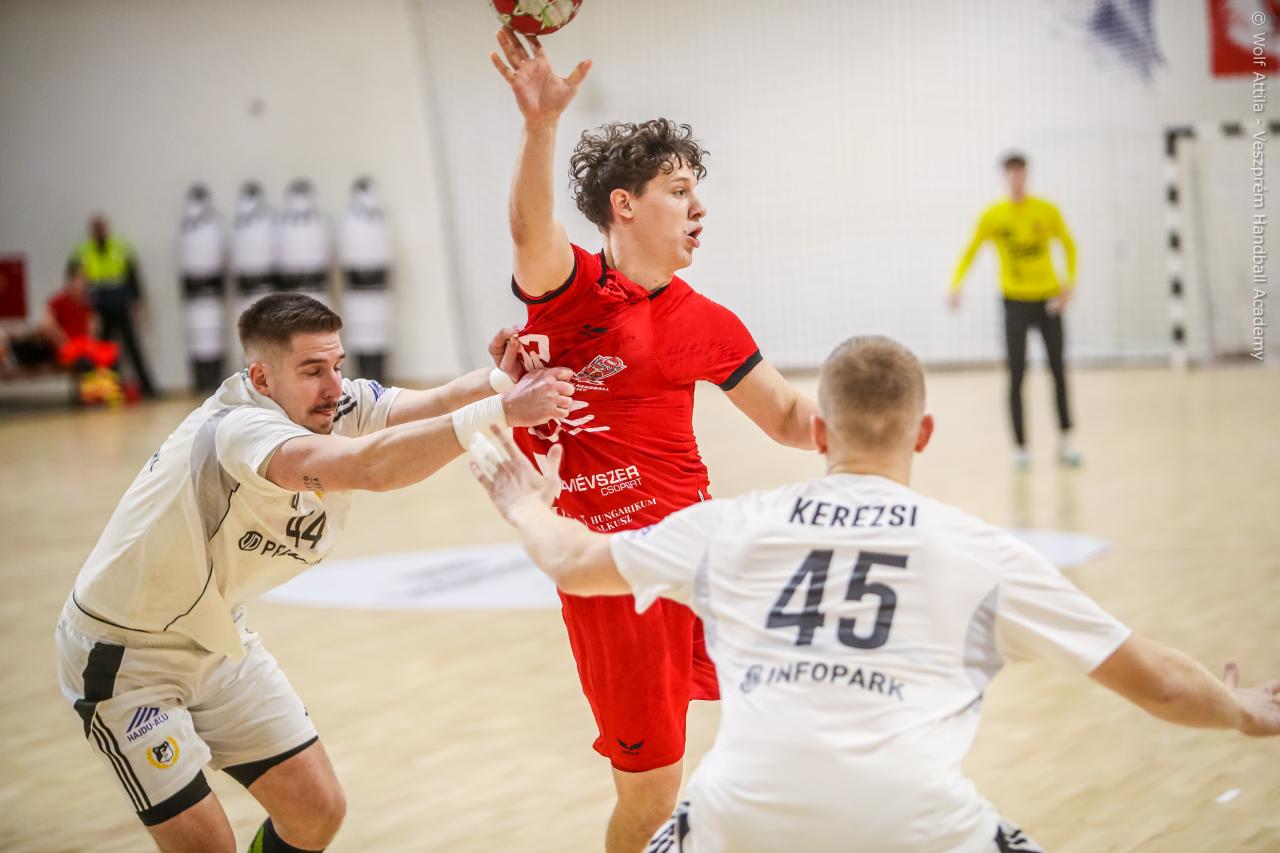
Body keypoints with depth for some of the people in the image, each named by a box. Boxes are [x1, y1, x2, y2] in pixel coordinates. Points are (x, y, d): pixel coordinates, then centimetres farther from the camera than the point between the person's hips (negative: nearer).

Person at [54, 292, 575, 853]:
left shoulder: (337, 405, -10)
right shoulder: (238, 427, -33)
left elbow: (439, 402, -28)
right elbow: (369, 467, -49)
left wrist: (501, 379, -48)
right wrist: (500, 410, -54)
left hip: (217, 641, 8)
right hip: (125, 654, -8)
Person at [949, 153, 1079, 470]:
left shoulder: (1047, 211, -1)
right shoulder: (992, 215, -4)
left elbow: (1068, 245, 9)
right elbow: (970, 251, 0)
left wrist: (1070, 283, -3)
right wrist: (956, 283, -16)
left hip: (1048, 299, 2)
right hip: (1015, 300, -2)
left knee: (1058, 370, 5)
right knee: (1017, 373, -6)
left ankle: (1064, 442, 17)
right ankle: (1020, 447, 0)